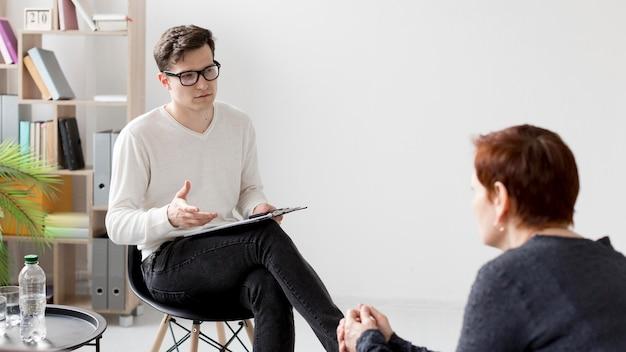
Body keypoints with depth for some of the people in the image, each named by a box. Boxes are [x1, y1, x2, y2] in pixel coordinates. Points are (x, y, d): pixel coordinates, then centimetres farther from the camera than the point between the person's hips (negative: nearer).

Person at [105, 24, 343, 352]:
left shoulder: (239, 125, 6)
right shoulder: (138, 136, -8)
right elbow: (117, 225, -10)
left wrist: (258, 207, -5)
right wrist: (168, 217, -31)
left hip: (228, 258, 4)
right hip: (167, 264, -4)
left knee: (271, 290, -34)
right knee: (268, 237, -32)